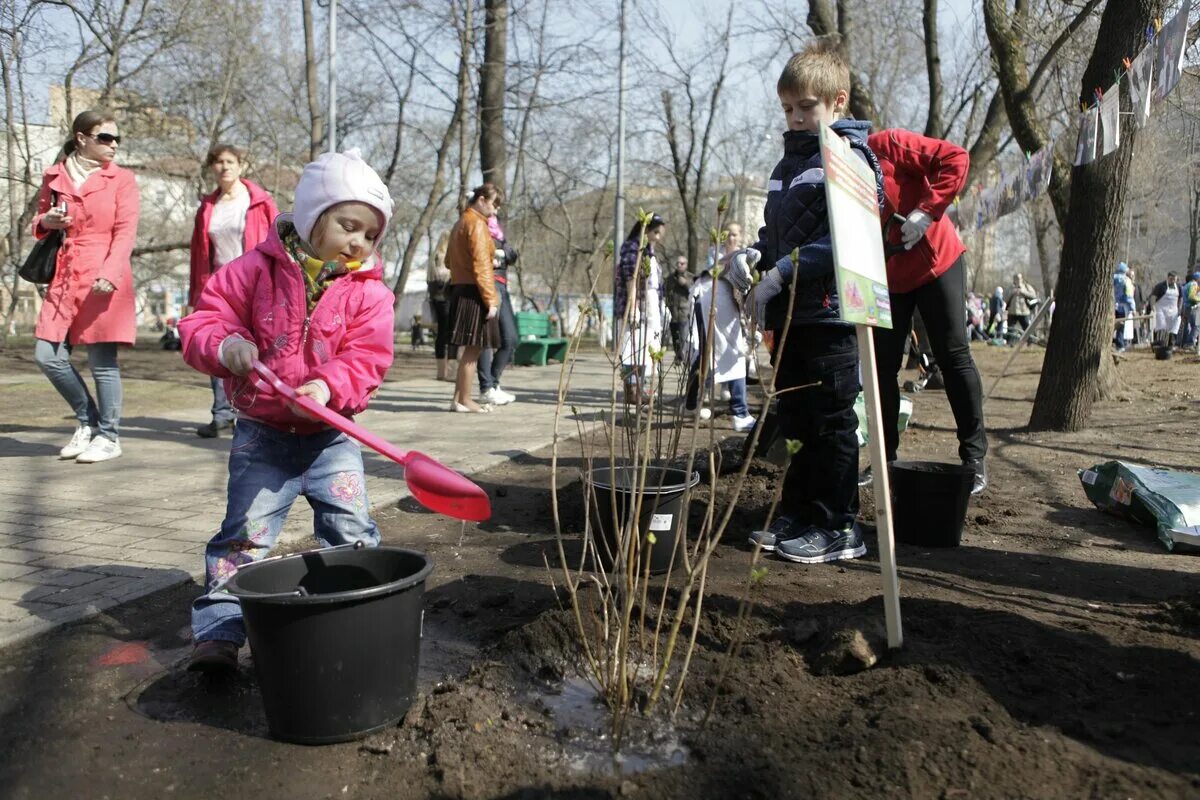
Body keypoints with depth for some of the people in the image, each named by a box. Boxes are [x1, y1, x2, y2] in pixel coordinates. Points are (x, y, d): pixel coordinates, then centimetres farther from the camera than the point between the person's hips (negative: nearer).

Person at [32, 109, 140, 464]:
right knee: (48, 356, 1)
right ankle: (88, 421, 21)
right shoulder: (54, 177, 13)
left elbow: (126, 232, -6)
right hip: (64, 279, 4)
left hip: (104, 282, -4)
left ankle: (109, 437, 10)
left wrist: (110, 273, -20)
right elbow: (39, 223, 24)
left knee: (102, 360, -3)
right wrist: (45, 222, -1)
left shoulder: (121, 179, 3)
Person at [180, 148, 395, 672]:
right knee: (245, 534, 1)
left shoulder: (368, 291, -5)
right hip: (261, 432, -1)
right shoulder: (258, 269, -5)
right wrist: (225, 345, -26)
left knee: (352, 532, 1)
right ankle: (219, 632, 9)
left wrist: (329, 386, -30)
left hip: (330, 433, 1)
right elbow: (206, 316, -4)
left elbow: (367, 359, -12)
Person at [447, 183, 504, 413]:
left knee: (470, 348, 13)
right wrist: (490, 299, -18)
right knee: (472, 348, -5)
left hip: (459, 289, 10)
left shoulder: (461, 222, 20)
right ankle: (464, 400, 0)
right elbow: (481, 265, -17)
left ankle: (459, 398, 18)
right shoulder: (477, 224, -10)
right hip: (473, 292, -10)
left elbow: (449, 260, 24)